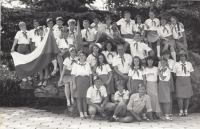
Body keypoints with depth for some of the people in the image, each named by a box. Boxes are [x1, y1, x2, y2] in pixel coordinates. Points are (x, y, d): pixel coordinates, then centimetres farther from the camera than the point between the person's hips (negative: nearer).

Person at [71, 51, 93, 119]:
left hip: (86, 80, 2)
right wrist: (74, 84, -7)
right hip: (78, 80, -2)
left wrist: (91, 83, 8)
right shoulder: (76, 64, 7)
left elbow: (90, 74, 14)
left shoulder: (87, 64, 16)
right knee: (79, 97, -4)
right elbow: (73, 75, 1)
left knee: (85, 97, 1)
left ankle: (85, 112, 7)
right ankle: (81, 113, -1)